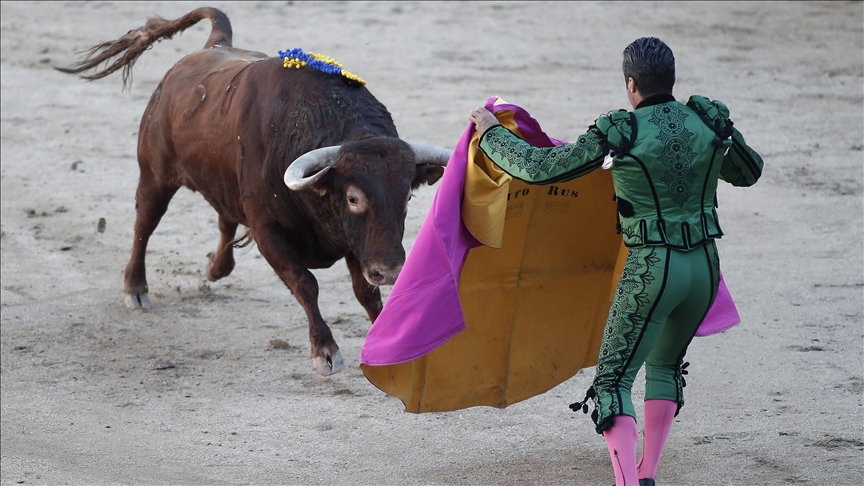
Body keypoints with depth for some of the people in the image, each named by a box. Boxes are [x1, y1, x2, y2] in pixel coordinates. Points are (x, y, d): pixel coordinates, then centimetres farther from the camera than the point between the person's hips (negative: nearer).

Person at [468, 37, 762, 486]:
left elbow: (539, 169, -5)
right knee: (665, 364, 26)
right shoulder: (710, 120, 0)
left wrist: (491, 132, 9)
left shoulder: (619, 133, -12)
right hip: (704, 265, 6)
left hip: (651, 269, -6)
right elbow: (748, 173, 18)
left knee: (612, 379, 1)